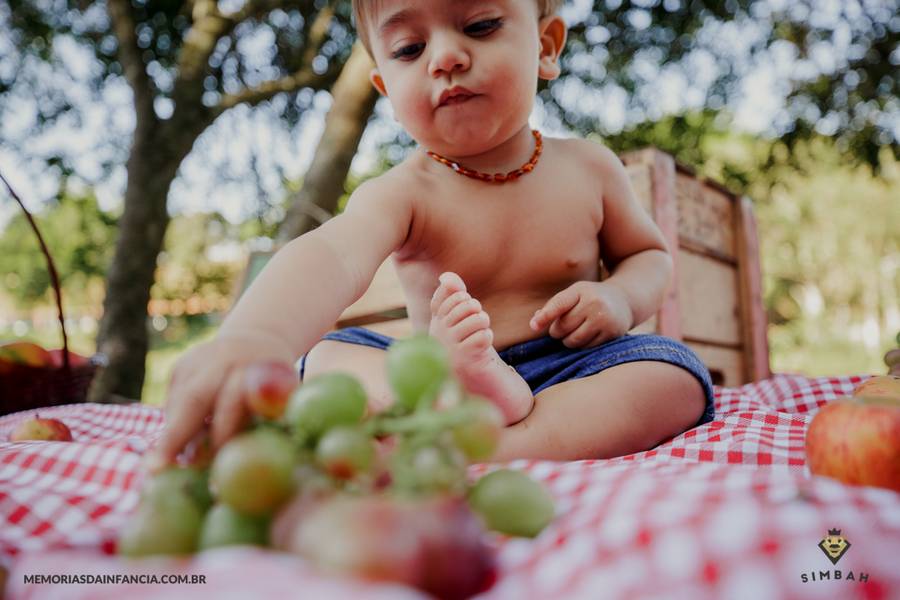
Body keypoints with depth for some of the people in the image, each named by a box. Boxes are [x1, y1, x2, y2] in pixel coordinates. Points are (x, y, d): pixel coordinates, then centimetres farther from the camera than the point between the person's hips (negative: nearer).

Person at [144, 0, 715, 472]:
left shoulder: (588, 168, -2)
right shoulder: (402, 193, -13)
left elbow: (649, 254, 13)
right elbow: (331, 255, -36)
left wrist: (620, 297, -12)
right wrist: (256, 337, -59)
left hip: (571, 368, 1)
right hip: (439, 372, 0)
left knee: (676, 376, -25)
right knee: (329, 355, -16)